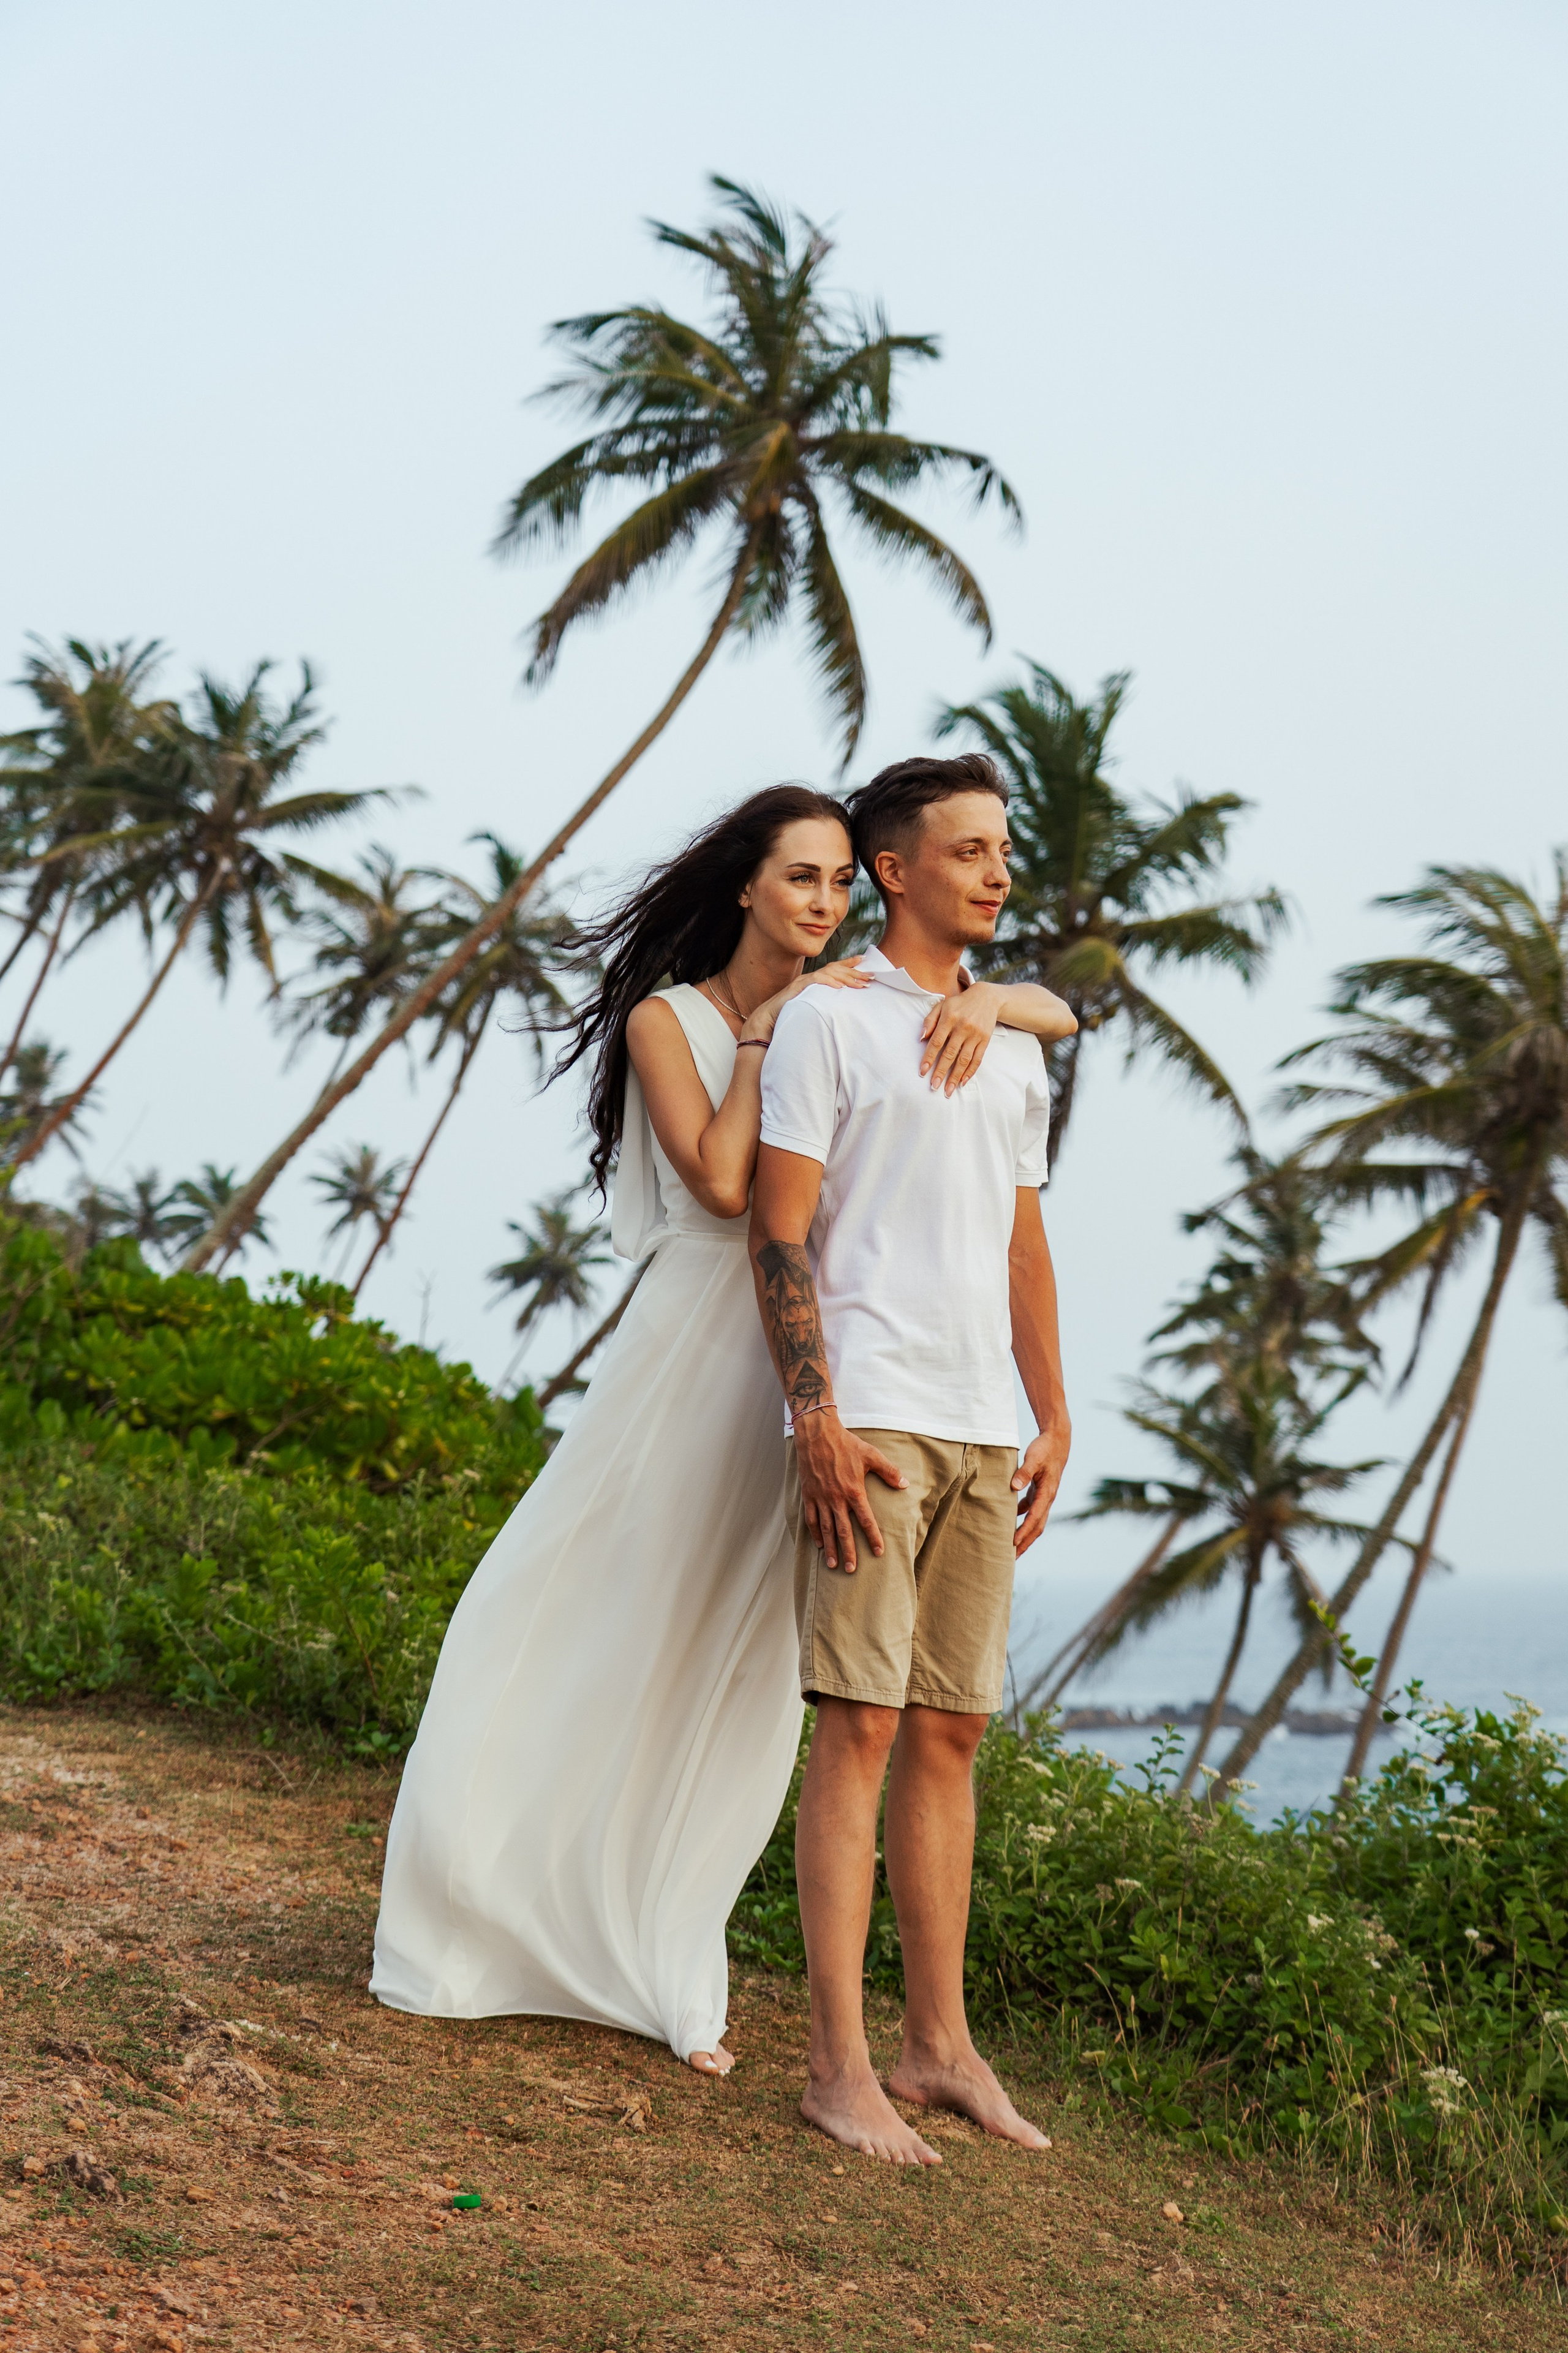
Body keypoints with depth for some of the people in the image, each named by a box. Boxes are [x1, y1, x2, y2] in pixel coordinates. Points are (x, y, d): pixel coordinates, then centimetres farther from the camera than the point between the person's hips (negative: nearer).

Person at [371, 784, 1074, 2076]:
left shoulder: (859, 1011, 8)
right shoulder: (668, 1020, 0)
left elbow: (1057, 1011, 3)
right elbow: (720, 1180, -14)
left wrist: (983, 1000, -17)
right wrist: (766, 1036, -9)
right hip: (695, 1342, -3)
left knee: (737, 1670, 8)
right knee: (583, 1631, 1)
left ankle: (658, 1970, 19)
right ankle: (479, 1927, 17)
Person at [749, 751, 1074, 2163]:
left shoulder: (1013, 1047, 19)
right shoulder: (827, 1022, 0)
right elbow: (779, 1231, -6)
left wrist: (1055, 1421, 16)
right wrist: (816, 1418, -14)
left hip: (984, 1428, 6)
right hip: (869, 1414, -6)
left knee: (951, 1733, 8)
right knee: (863, 1725, -8)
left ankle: (940, 2046, 15)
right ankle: (841, 2065, -4)